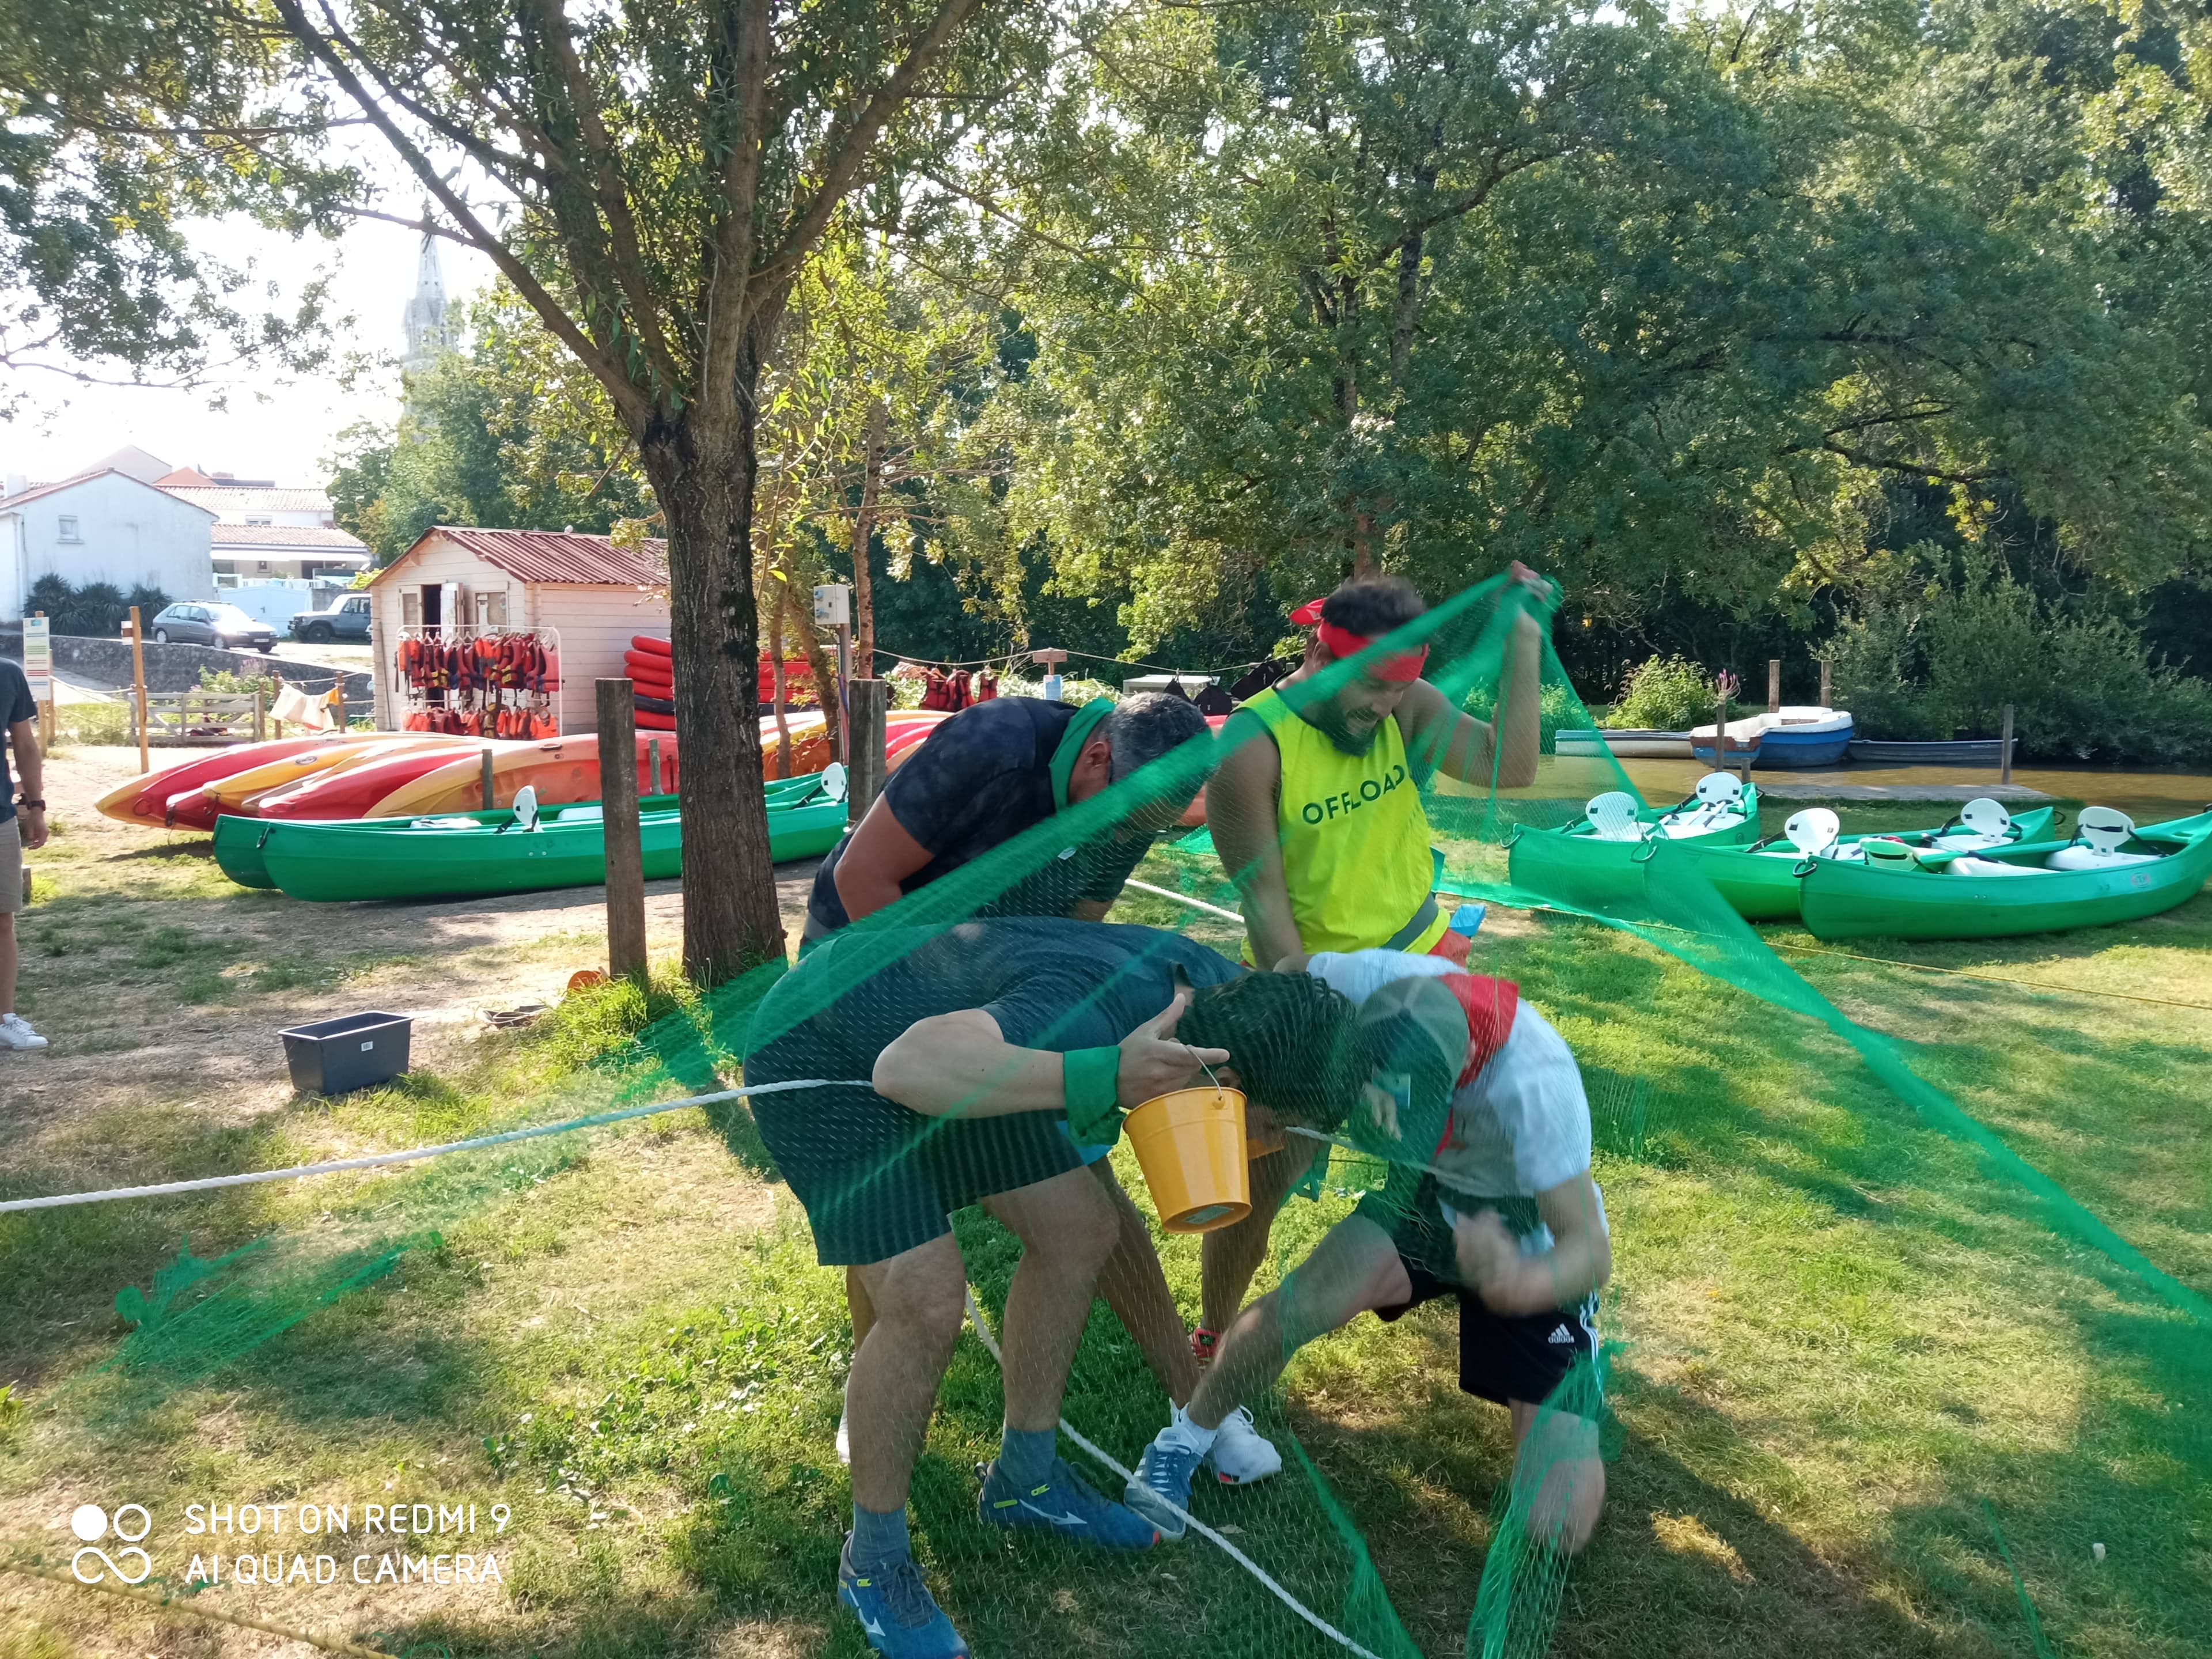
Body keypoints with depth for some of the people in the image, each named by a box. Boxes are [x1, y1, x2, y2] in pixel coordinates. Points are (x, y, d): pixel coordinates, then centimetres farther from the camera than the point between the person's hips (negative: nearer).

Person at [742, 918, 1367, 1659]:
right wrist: (1101, 1076, -52)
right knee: (927, 1298, -18)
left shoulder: (1215, 982, -12)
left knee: (1078, 1229, 4)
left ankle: (1023, 1479, 25)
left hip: (933, 1024, 8)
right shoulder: (1089, 1013, -38)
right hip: (816, 1054, -8)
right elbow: (909, 1066, -51)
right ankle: (874, 1564, 7)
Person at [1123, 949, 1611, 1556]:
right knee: (1301, 1303, -27)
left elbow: (1592, 1250, -34)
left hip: (1532, 1251, -3)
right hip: (1425, 1195, 3)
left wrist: (1525, 1284, -57)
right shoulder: (1366, 980, -31)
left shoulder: (1535, 1085, -41)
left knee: (1557, 1529, -12)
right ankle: (1182, 1442, 2)